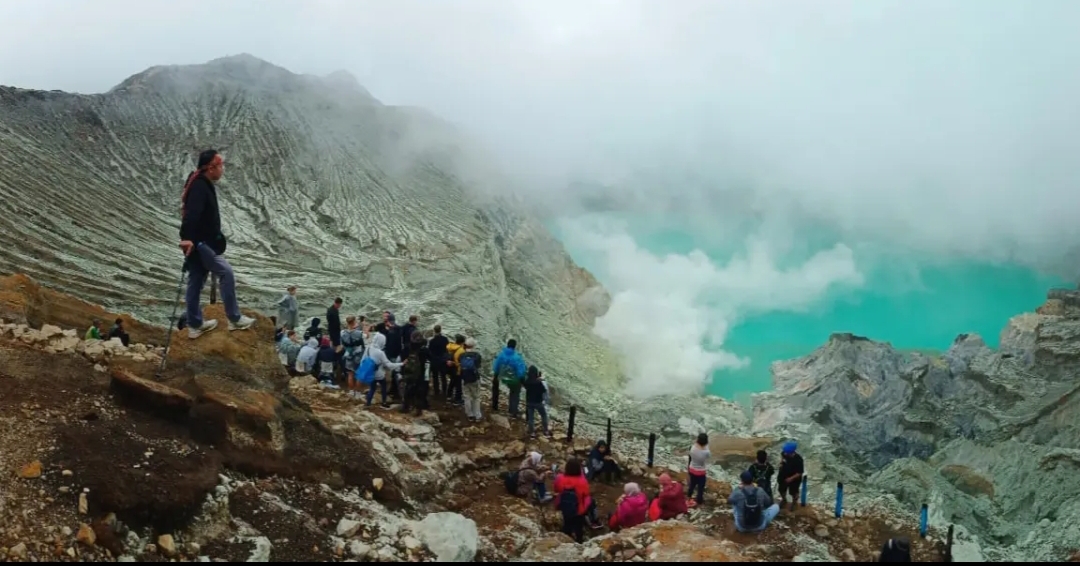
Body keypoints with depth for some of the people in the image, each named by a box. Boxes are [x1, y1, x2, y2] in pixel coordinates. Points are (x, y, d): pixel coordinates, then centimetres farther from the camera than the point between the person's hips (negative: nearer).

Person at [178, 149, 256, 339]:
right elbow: (191, 213, -32)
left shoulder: (204, 184, 15)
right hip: (198, 242, -11)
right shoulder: (199, 186, -19)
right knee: (226, 272, -9)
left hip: (199, 242, 11)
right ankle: (235, 319, -3)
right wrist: (187, 238, -41)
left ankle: (195, 325, 22)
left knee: (196, 281, 14)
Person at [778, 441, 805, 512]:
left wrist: (791, 478, -27)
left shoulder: (798, 459, -35)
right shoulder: (785, 453, -21)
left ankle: (794, 503, 50)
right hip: (783, 476, 5)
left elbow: (800, 472, -25)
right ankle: (784, 500, 56)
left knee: (793, 492, 20)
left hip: (794, 479, -5)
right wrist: (781, 462, -8)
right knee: (782, 490, 25)